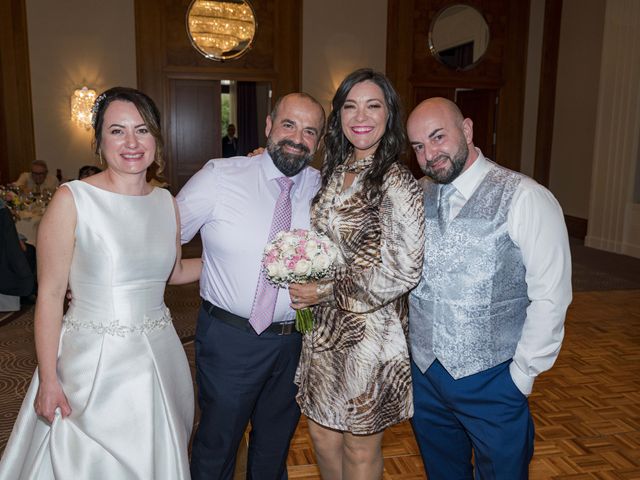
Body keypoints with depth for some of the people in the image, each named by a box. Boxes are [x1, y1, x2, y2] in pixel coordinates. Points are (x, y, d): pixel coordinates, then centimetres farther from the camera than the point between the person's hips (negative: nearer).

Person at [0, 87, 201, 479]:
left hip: (159, 356, 5)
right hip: (94, 361, -4)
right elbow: (50, 294, -11)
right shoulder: (72, 200, -12)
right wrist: (48, 380, -11)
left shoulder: (166, 202, 2)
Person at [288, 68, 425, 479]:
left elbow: (404, 271, -20)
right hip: (325, 327, 7)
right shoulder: (335, 173, 5)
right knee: (322, 433, 22)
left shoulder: (397, 184, -17)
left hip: (370, 331, -7)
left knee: (360, 447, 15)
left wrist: (325, 292, -16)